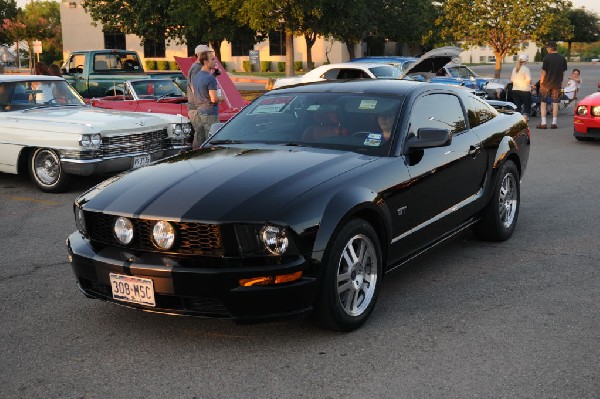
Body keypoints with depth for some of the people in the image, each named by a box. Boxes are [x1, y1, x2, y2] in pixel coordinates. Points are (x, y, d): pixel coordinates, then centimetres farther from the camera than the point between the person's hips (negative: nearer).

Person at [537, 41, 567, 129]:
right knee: (555, 103, 8)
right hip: (557, 84, 3)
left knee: (543, 103, 6)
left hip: (546, 83, -3)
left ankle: (543, 123, 2)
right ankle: (554, 123, 8)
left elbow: (544, 72, -9)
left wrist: (541, 82, 2)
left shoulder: (547, 58, -11)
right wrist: (560, 81, 16)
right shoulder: (562, 58, 2)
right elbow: (563, 72, 6)